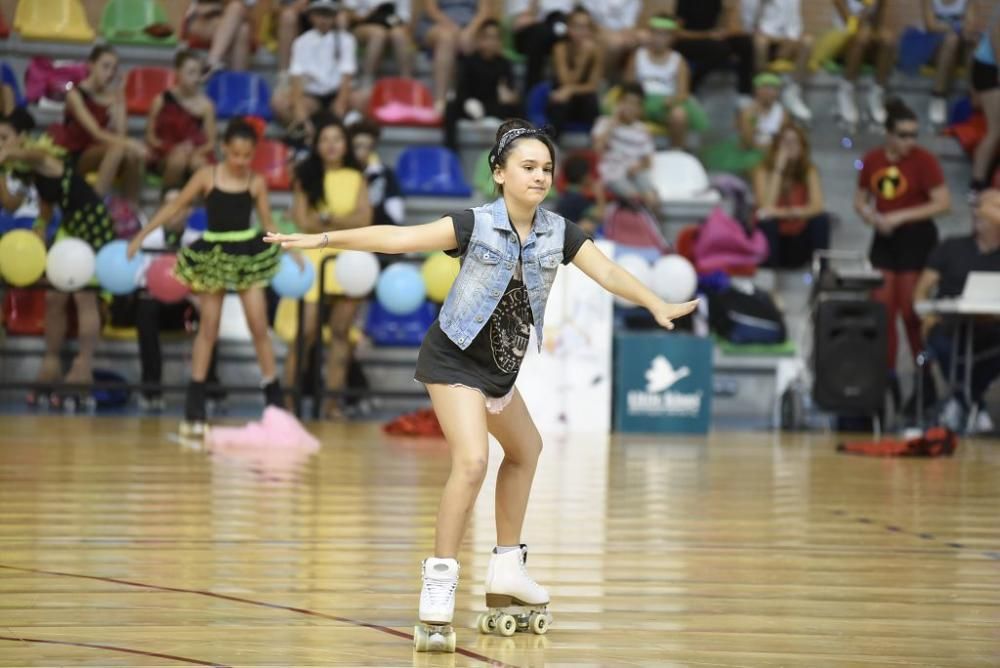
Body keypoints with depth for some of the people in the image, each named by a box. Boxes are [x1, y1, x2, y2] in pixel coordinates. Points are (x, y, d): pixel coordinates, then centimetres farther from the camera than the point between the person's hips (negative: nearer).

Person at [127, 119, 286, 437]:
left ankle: (275, 402, 7)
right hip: (213, 254, 0)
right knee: (208, 327, 4)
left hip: (248, 254, 0)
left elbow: (268, 223, 5)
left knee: (259, 325, -2)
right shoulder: (207, 175, -6)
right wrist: (142, 234, -4)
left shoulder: (256, 182, -2)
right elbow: (175, 206, -1)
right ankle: (194, 411, 9)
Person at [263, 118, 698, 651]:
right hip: (455, 358, -8)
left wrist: (656, 306, -29)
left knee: (526, 450, 22)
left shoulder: (558, 232, -6)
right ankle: (439, 581, -13)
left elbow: (608, 273, -13)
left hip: (501, 365, 8)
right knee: (472, 461, -22)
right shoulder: (476, 226, -21)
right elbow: (399, 238, -23)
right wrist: (324, 239, -28)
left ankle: (506, 568, 36)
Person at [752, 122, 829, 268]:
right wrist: (778, 169, -26)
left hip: (798, 241, 2)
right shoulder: (763, 170, -9)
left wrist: (784, 213, -32)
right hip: (774, 239, -2)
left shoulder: (809, 170, -2)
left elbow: (817, 206, -18)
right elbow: (766, 207, -24)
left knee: (821, 219, -24)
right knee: (767, 221, -32)